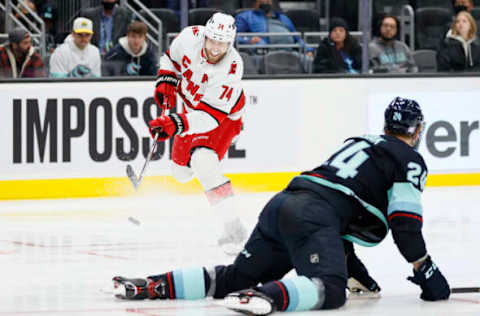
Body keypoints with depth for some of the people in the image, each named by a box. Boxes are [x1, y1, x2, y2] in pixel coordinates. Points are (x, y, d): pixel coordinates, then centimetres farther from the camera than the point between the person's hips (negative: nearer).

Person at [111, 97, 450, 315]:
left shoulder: (361, 143, 35)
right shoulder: (410, 160, 9)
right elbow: (404, 224, -2)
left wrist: (349, 261, 43)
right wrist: (426, 271, 6)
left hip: (283, 204, 8)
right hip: (312, 217, -8)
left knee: (234, 278, 10)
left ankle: (154, 285, -4)